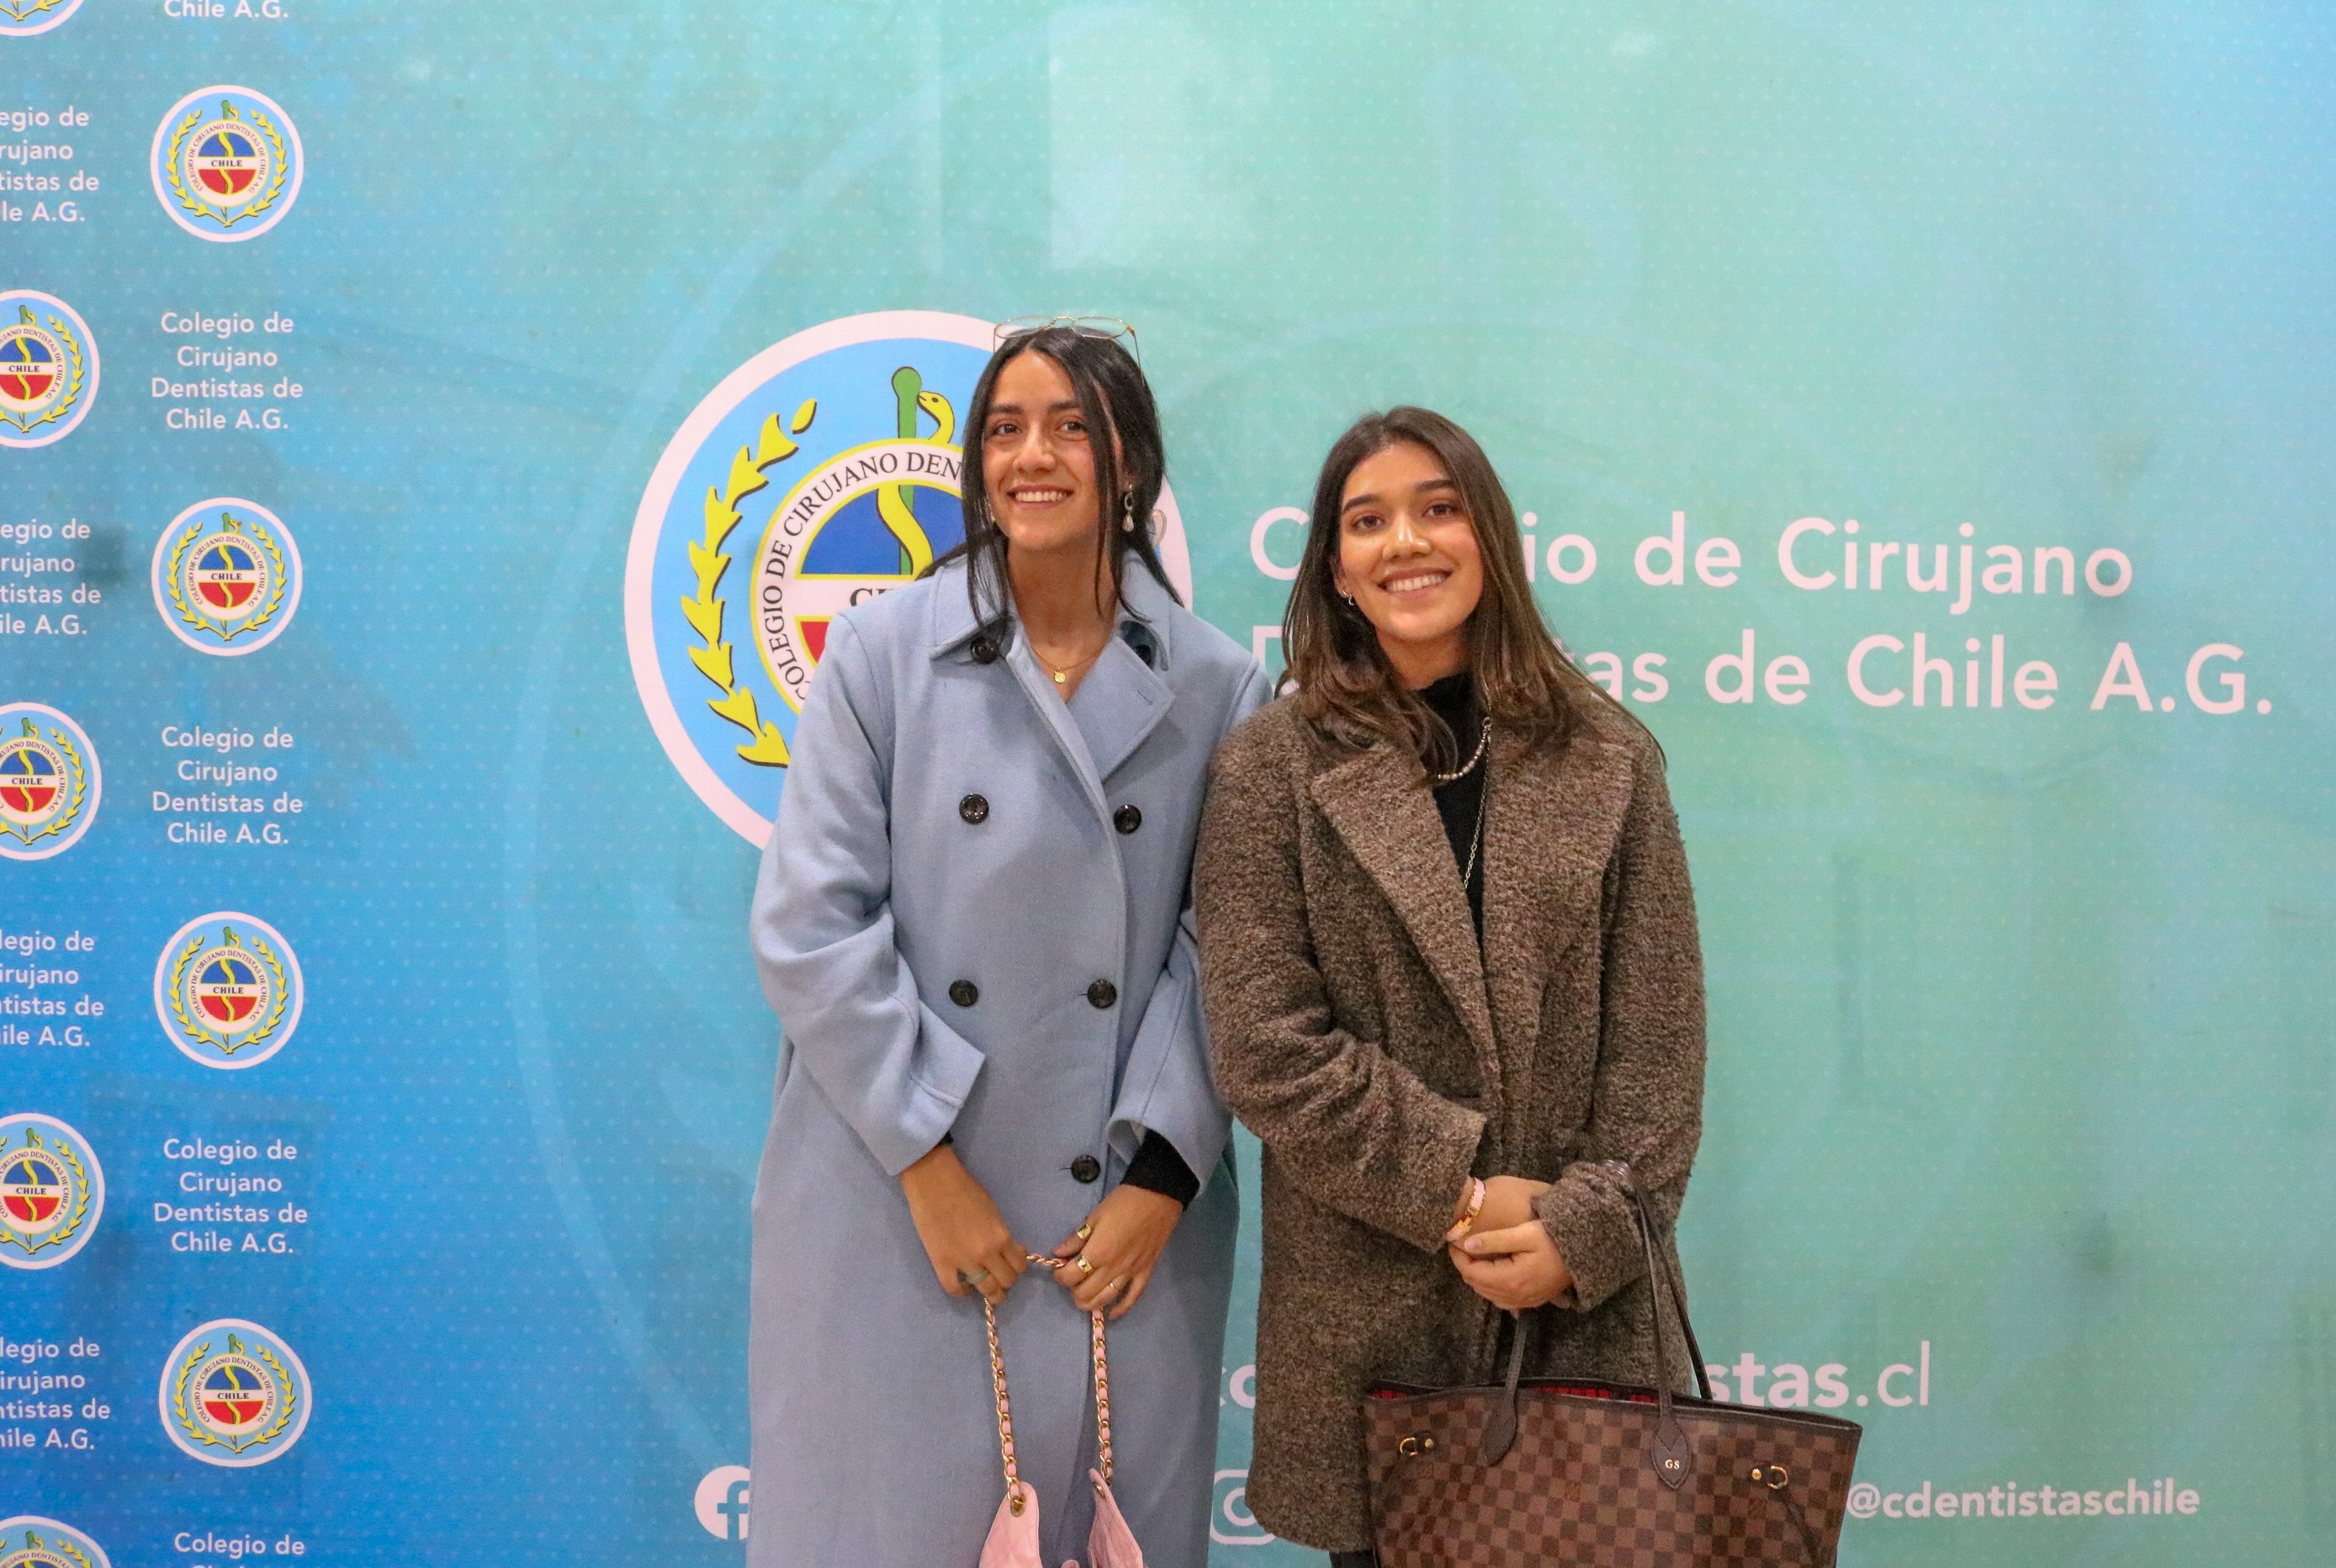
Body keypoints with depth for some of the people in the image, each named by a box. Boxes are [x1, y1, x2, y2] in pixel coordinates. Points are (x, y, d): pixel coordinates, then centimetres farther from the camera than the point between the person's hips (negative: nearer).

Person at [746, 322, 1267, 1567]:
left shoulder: (1216, 687, 3)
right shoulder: (881, 649, -1)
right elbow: (810, 926, -5)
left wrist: (1162, 1179, -6)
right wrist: (929, 1164, -9)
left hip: (1129, 1229, 1)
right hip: (893, 1217, -1)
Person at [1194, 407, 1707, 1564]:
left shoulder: (1608, 759, 6)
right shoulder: (1271, 767, -1)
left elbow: (1657, 1039, 4)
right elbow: (1265, 1046, -8)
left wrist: (1586, 1230, -8)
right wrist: (1461, 1192, -12)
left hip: (1589, 1306, 2)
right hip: (1364, 1321, -1)